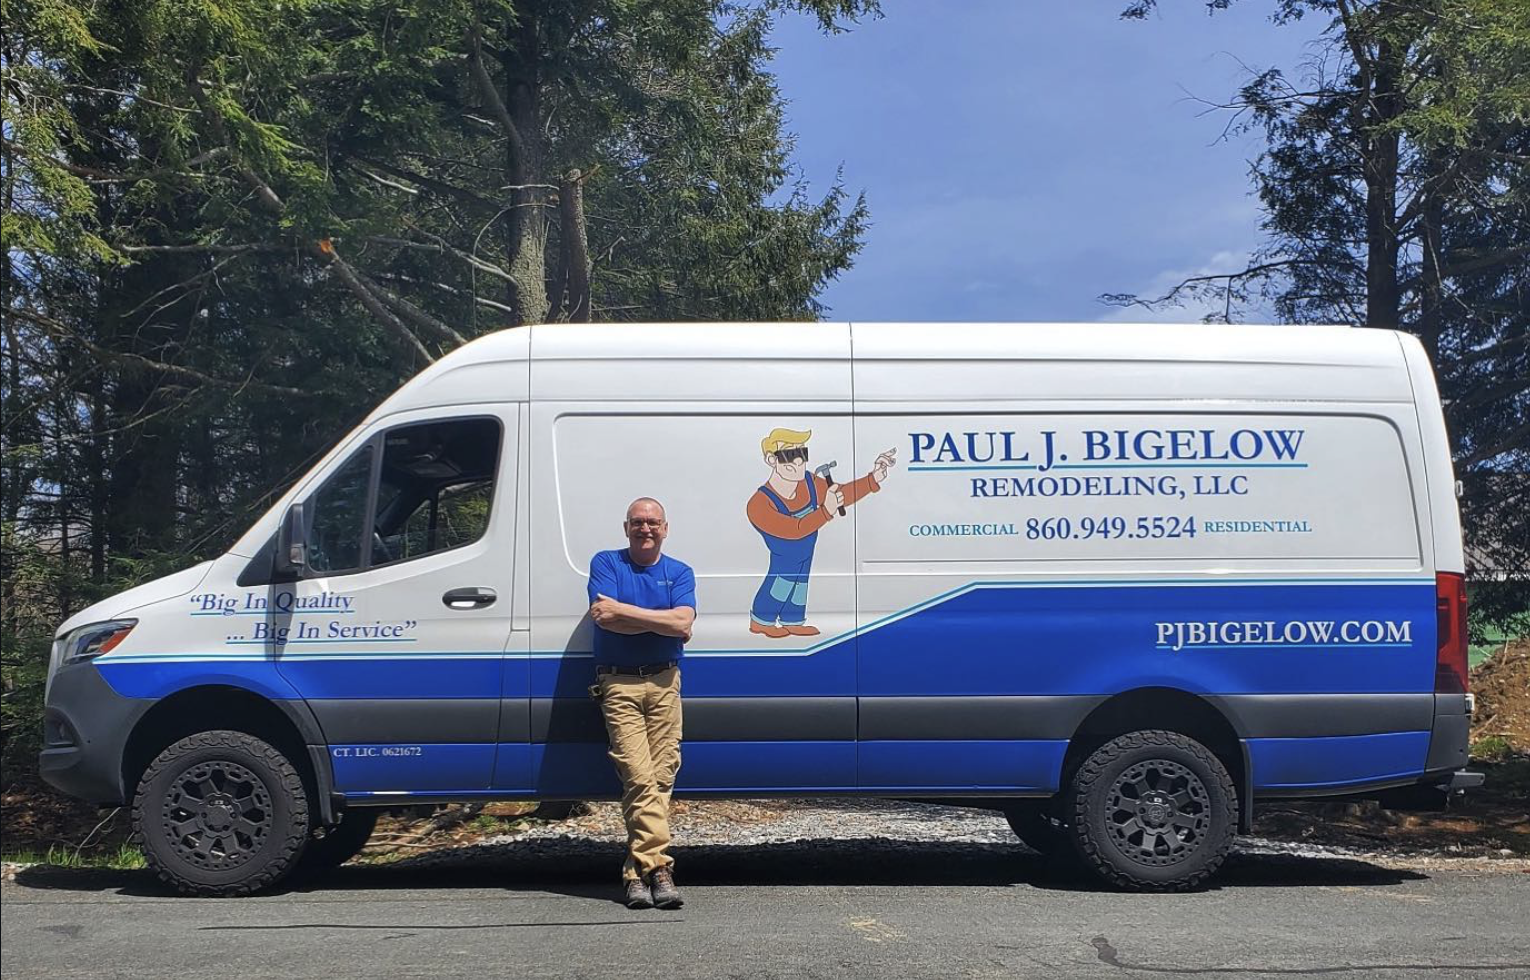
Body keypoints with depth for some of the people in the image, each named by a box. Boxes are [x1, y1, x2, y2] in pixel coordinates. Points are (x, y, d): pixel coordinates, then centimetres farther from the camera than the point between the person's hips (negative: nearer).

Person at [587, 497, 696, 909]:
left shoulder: (680, 572, 11)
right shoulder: (605, 564, 7)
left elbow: (683, 625, -7)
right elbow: (606, 619, -9)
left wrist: (623, 610, -9)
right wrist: (660, 620, -7)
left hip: (664, 682, 2)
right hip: (618, 683, -2)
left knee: (660, 777, -3)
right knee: (639, 776, -12)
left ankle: (637, 870, 2)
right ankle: (657, 867, -12)